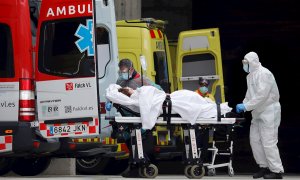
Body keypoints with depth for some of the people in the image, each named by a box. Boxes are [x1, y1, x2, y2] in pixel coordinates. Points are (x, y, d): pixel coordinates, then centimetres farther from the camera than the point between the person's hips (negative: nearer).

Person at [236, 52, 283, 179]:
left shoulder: (264, 74, -17)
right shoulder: (250, 75, 13)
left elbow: (261, 95, -25)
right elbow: (250, 94, 17)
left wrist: (246, 106, -24)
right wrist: (243, 105, 0)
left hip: (269, 111, -10)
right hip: (258, 112, 10)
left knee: (268, 142, -10)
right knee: (255, 139, 8)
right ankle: (264, 166, 17)